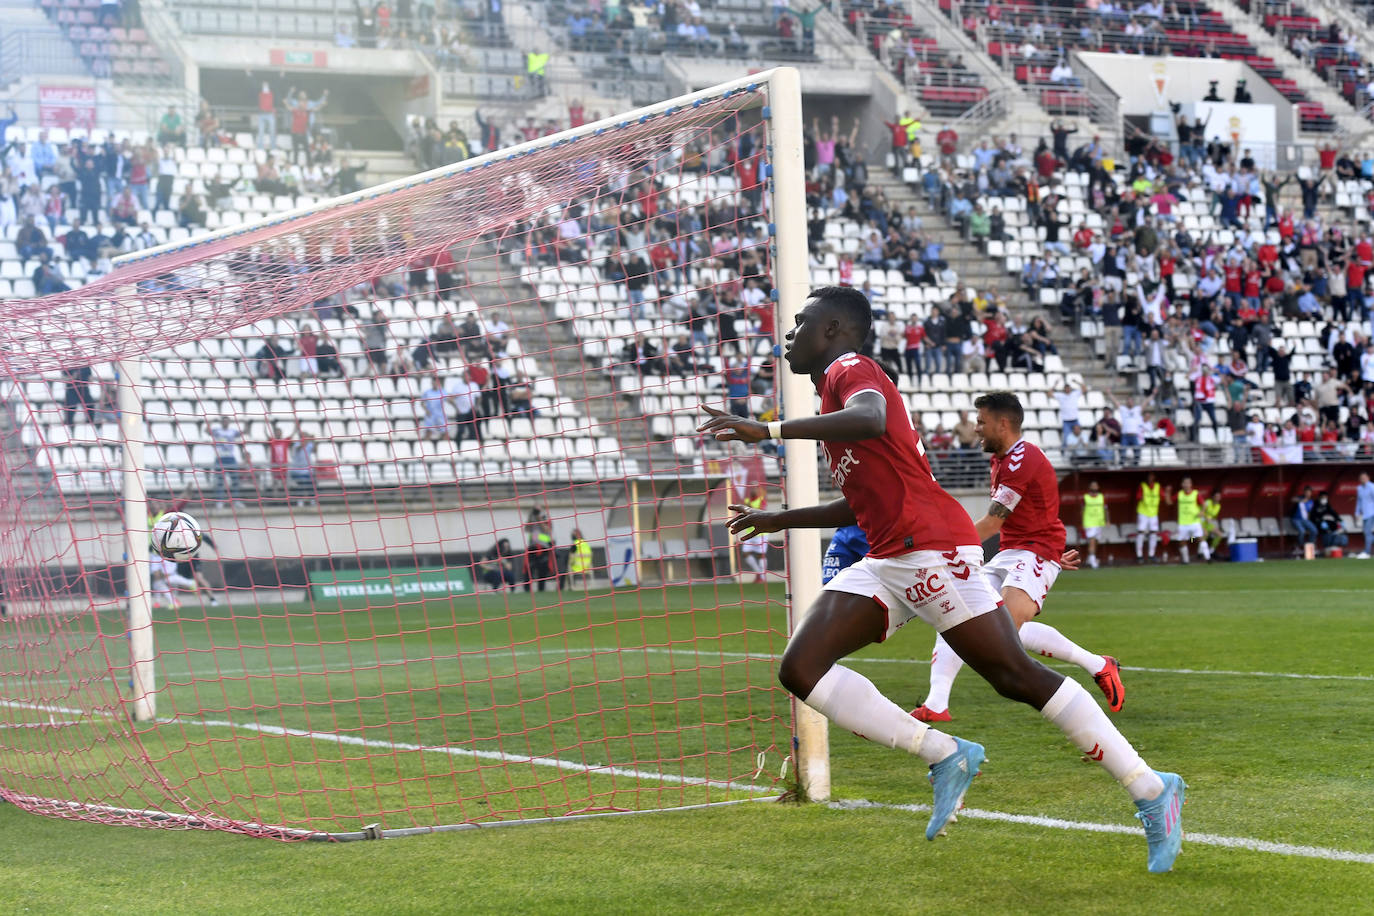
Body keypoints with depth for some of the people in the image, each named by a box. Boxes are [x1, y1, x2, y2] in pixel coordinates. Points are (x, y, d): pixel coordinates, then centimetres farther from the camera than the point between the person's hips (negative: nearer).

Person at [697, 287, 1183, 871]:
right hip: (886, 562, 9)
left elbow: (871, 420, -29)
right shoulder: (837, 387, 26)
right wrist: (779, 520, 37)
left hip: (932, 548, -9)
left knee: (1017, 677, -10)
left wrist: (769, 430, -29)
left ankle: (1151, 791, -5)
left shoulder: (852, 369, -2)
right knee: (801, 669, -5)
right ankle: (943, 755, -8)